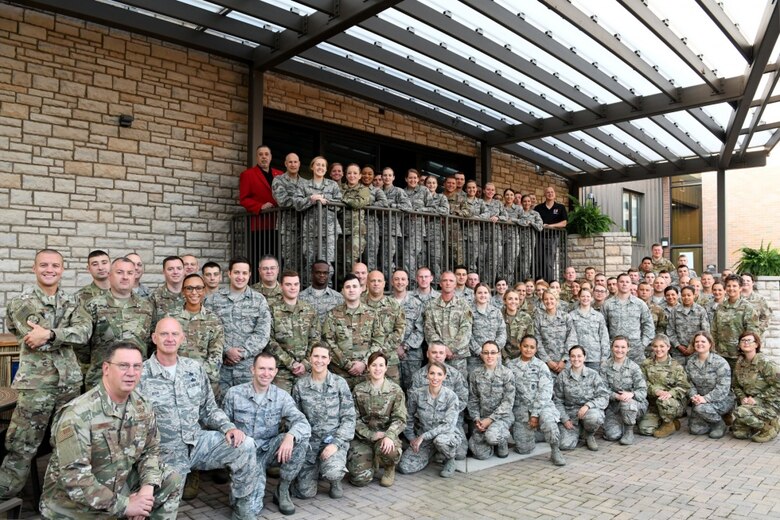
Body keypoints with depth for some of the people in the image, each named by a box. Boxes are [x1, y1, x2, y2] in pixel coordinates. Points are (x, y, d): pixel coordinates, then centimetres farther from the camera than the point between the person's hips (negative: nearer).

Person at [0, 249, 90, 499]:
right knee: (21, 448, 0)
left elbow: (84, 331, -9)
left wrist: (50, 334, -20)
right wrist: (67, 334, -3)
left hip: (70, 381, 5)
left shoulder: (71, 302, 8)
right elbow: (35, 343, -9)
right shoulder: (21, 302, -3)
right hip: (36, 384, -4)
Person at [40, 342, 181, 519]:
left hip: (119, 487, 6)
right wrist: (124, 505, -25)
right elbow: (74, 478, -28)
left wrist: (147, 488, -15)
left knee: (171, 481, -3)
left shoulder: (143, 407, -4)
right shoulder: (77, 415, -25)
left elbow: (150, 450, 5)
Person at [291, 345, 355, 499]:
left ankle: (335, 481, 8)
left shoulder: (340, 383, -5)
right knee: (305, 492, -6)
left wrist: (336, 443, -15)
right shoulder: (300, 385, 0)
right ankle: (318, 469, 28)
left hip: (335, 438, -2)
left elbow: (349, 417, -5)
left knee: (332, 473, -31)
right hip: (310, 440, 2)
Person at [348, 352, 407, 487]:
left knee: (386, 450, -37)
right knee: (360, 478, -17)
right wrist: (371, 435, -14)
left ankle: (390, 468, 2)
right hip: (363, 437, 1)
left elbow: (400, 419, -6)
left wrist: (389, 436, -25)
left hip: (386, 434, -1)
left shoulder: (396, 390, -1)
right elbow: (354, 419, 0)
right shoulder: (358, 390, 2)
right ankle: (369, 460, 21)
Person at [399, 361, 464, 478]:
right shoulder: (417, 394, -10)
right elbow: (409, 418, 7)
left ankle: (450, 460, -2)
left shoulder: (451, 396, -16)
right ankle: (430, 452, 16)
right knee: (404, 467, -14)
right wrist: (412, 438, 1)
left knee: (440, 440, -38)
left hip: (448, 434, -3)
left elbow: (448, 425, -23)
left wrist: (423, 436, -25)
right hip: (423, 438, 3)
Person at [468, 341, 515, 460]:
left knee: (491, 436, -34)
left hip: (502, 416, -3)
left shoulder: (507, 373, -9)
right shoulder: (475, 374, 0)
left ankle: (503, 440, 4)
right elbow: (473, 399, 4)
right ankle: (496, 438, 23)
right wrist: (476, 419, -10)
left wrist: (490, 419, -17)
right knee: (481, 454, -11)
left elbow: (508, 401, -11)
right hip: (482, 417, 3)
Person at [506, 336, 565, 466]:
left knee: (547, 420, -37)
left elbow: (545, 392, -7)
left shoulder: (541, 366, 1)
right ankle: (531, 431, 26)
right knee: (524, 449, -7)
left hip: (542, 404, -2)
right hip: (521, 408, 2)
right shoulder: (511, 365, 7)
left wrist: (535, 414, -15)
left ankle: (555, 451, -14)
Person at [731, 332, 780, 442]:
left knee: (740, 412, -31)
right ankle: (760, 422, 25)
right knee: (738, 432, -2)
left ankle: (769, 426, -4)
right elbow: (735, 385, 11)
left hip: (769, 404, -6)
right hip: (749, 402, 6)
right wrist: (742, 397, -9)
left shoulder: (765, 363, -17)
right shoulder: (739, 363, 3)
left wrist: (757, 399, -19)